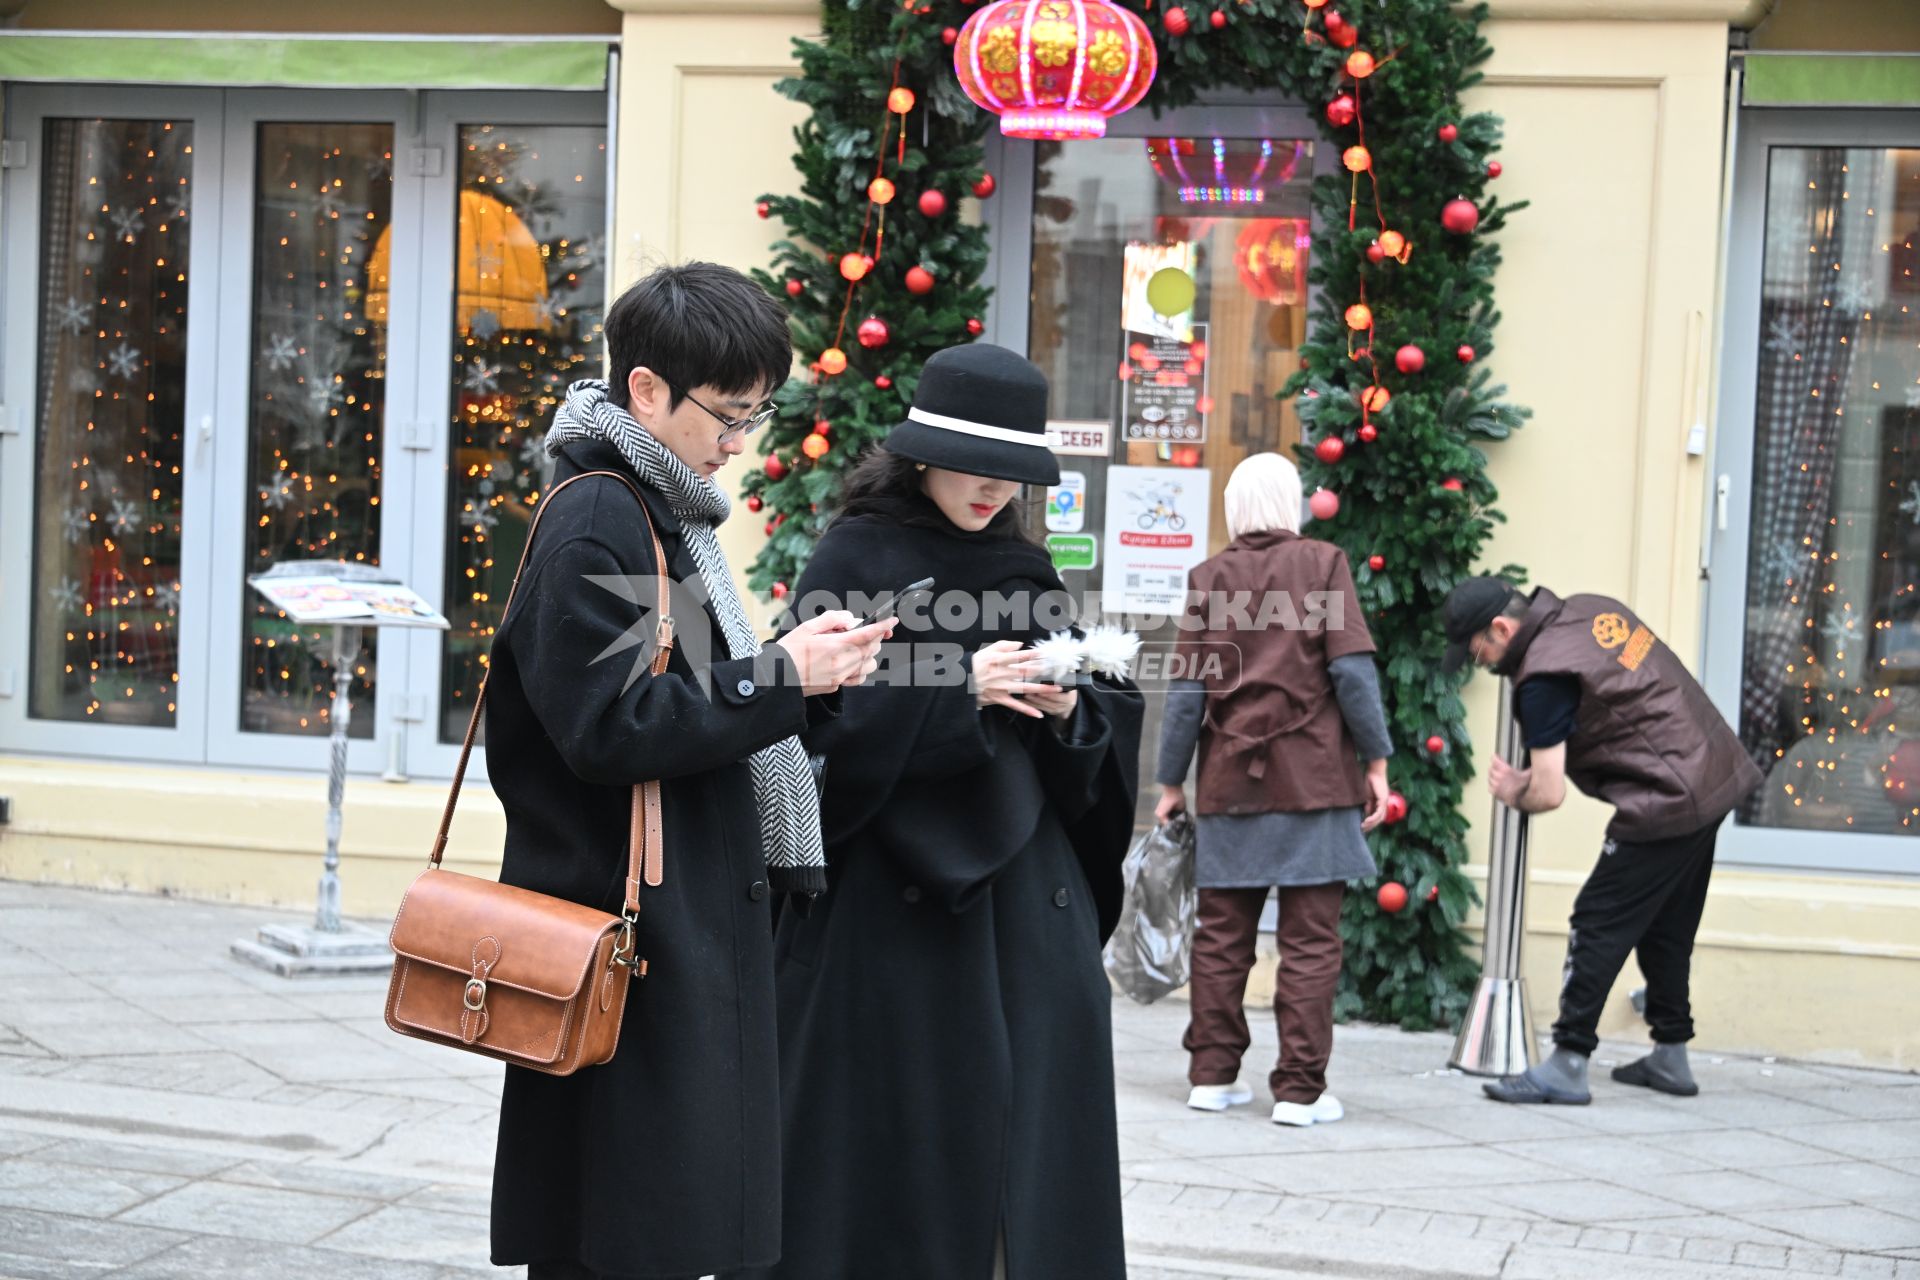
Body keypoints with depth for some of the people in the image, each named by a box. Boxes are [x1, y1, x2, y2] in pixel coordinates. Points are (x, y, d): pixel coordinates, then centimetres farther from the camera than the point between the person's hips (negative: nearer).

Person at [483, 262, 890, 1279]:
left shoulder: (663, 515, 16)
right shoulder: (595, 525, -14)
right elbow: (609, 730, -22)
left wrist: (798, 673, 5)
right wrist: (782, 680, -16)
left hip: (686, 934, 10)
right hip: (627, 941, -10)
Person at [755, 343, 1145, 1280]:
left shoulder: (1027, 571, 13)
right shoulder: (856, 556, -2)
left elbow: (1093, 739, 13)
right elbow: (819, 713, -11)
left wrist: (1067, 709, -8)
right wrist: (958, 686, -18)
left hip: (1022, 887, 5)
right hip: (891, 888, -5)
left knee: (1034, 1136, 3)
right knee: (900, 1133, -2)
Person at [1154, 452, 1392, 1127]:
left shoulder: (1209, 577, 5)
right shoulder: (1323, 564, -1)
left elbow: (1187, 690, 3)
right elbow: (1352, 671, -8)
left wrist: (1171, 781, 9)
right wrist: (1376, 761, -1)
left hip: (1230, 784, 3)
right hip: (1314, 780, -3)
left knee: (1221, 935, 10)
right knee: (1310, 941, 0)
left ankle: (1212, 1075, 13)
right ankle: (1299, 1090, -1)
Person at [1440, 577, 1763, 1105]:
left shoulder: (1544, 678, -18)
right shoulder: (1593, 609, 8)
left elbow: (1549, 795, -18)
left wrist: (1515, 794, 5)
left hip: (1665, 806, -10)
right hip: (1714, 776, 10)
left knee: (1599, 925, -5)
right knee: (1667, 927, 18)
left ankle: (1567, 1066, -5)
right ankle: (1670, 1057, 27)